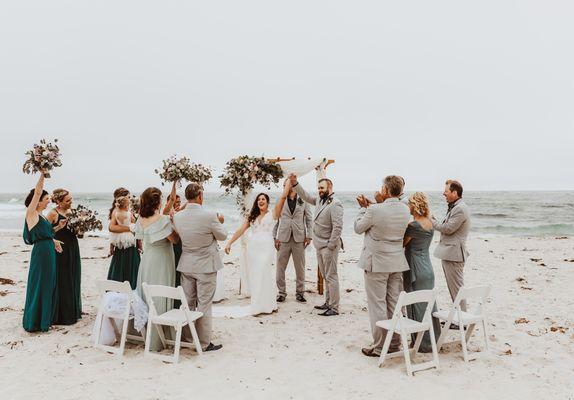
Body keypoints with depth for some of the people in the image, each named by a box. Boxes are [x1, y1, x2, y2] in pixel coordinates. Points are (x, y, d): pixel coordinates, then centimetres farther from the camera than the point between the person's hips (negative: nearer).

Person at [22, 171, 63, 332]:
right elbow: (37, 192, -18)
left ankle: (45, 318, 24)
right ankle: (34, 322, 10)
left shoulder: (40, 215, 14)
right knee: (39, 286, 0)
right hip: (40, 252, -9)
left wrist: (53, 240, 8)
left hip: (49, 252, 9)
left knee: (48, 285, 14)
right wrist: (42, 174, -18)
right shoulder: (31, 213, -9)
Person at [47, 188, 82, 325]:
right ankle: (61, 315, 9)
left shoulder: (71, 211, 9)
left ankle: (73, 311, 25)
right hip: (61, 250, -7)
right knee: (62, 282, -1)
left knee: (73, 281, 13)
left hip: (73, 248, 7)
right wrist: (59, 227, -22)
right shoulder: (53, 213, -11)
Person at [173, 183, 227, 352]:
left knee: (187, 303, 16)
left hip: (186, 265, 5)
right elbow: (222, 236, -6)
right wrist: (219, 222, 13)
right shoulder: (209, 216, -20)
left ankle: (186, 338, 27)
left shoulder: (177, 216, -4)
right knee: (204, 304, 2)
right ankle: (204, 343, 9)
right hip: (206, 265, -5)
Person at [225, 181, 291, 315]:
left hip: (267, 246, -5)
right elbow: (241, 230, 13)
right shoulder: (252, 217, 19)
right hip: (252, 247, 5)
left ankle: (264, 305, 0)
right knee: (254, 276, 5)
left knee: (263, 274, -8)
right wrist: (229, 243, 5)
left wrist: (289, 181, -2)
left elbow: (283, 197, -2)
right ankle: (258, 305, 14)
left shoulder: (273, 214, 7)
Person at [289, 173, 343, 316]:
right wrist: (295, 183, 12)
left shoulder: (335, 204, -16)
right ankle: (328, 303, 25)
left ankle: (334, 308, -1)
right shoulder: (319, 200, 11)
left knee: (331, 276, -6)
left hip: (329, 246, -9)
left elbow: (338, 227, -21)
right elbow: (306, 196, 23)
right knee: (325, 276, 15)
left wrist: (330, 246, -20)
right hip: (320, 245, 9)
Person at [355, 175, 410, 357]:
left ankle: (379, 347, 8)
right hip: (397, 263, 6)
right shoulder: (405, 210, 0)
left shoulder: (375, 210, -20)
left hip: (376, 263, -6)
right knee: (394, 304, 14)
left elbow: (358, 228, -5)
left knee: (377, 305, 2)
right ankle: (394, 344, 24)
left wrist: (364, 208, 8)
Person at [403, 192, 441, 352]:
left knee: (417, 306, 3)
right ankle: (433, 339, 26)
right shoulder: (430, 223, 5)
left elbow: (401, 244, -11)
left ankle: (422, 344, 11)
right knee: (429, 305, 16)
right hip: (428, 270, 8)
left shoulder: (413, 226, -18)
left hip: (415, 271, -8)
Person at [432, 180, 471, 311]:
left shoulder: (460, 209, -18)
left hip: (453, 254, -11)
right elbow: (446, 227, 18)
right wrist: (434, 220, 6)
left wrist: (432, 221, -6)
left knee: (456, 288, -4)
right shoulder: (455, 207, 16)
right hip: (449, 253, 11)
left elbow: (448, 229, -18)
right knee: (454, 287, 17)